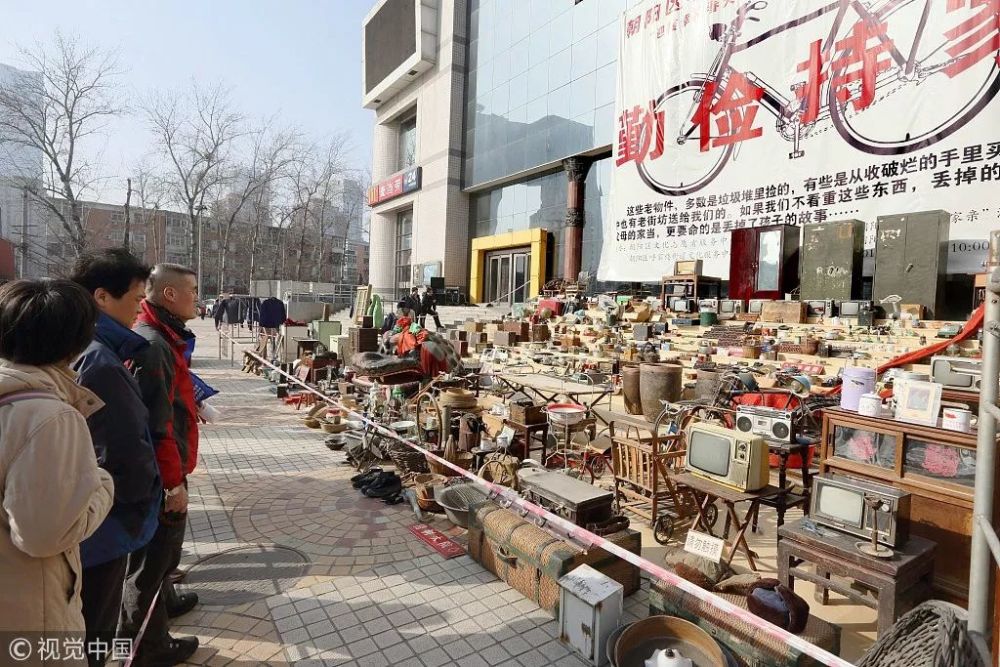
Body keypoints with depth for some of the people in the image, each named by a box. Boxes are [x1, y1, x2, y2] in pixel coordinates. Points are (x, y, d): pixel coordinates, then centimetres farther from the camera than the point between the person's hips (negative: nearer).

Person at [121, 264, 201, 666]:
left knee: (163, 546, 28)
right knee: (154, 554, 6)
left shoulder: (161, 337, 8)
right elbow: (156, 425, -27)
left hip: (163, 469, 10)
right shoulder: (153, 345, -25)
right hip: (161, 475, -10)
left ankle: (162, 600, 49)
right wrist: (173, 482, -22)